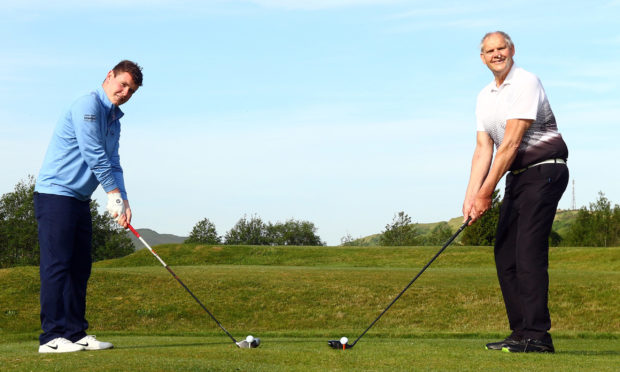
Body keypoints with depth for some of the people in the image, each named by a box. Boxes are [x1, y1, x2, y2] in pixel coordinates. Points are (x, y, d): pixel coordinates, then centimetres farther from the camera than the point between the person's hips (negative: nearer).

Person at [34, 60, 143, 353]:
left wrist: (122, 200, -1)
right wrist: (114, 194, -12)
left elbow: (112, 163, 15)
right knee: (57, 264, -11)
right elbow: (93, 155, -17)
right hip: (55, 194, -9)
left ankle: (75, 332, 10)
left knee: (79, 266, 7)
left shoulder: (114, 120, 17)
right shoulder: (88, 105, -12)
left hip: (80, 199, 9)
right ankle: (51, 336, -12)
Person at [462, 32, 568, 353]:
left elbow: (511, 143, -18)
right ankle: (521, 332, 8)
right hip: (517, 177, 9)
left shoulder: (526, 83, -13)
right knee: (505, 254, 4)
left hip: (544, 171, -9)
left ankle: (537, 335, -17)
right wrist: (470, 196, -5)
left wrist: (486, 193, -18)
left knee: (529, 251, -16)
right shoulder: (484, 97, 13)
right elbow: (483, 148, 8)